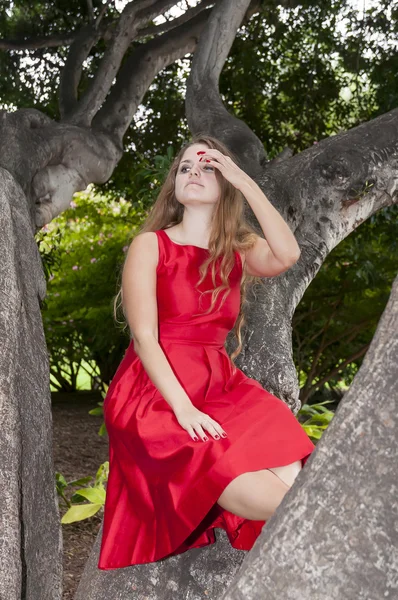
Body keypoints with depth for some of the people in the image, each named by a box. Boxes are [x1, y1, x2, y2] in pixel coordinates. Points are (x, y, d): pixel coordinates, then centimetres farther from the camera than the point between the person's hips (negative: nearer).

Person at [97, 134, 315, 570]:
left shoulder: (240, 250, 12)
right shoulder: (150, 245, 2)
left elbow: (287, 256, -12)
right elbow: (144, 337, -9)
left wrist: (245, 181, -7)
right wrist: (183, 409, -21)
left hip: (220, 387, 5)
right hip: (156, 392, -5)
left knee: (288, 475, -23)